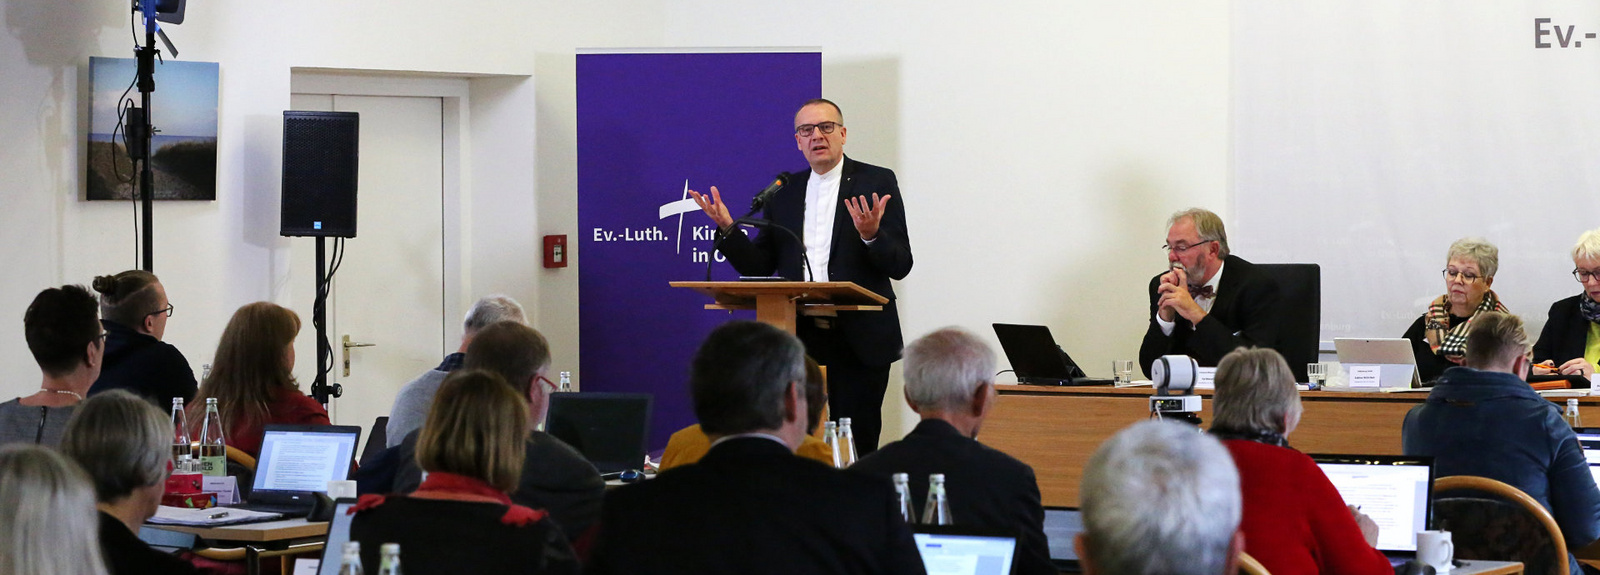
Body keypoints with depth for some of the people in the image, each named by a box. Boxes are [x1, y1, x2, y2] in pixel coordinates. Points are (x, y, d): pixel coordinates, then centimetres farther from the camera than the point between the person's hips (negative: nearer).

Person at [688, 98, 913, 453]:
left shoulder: (877, 183, 2)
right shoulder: (783, 194, 13)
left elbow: (900, 265, -4)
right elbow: (758, 267, 11)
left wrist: (872, 235, -23)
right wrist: (728, 229, -4)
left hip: (859, 342, -3)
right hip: (800, 340, 3)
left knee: (858, 446, -3)